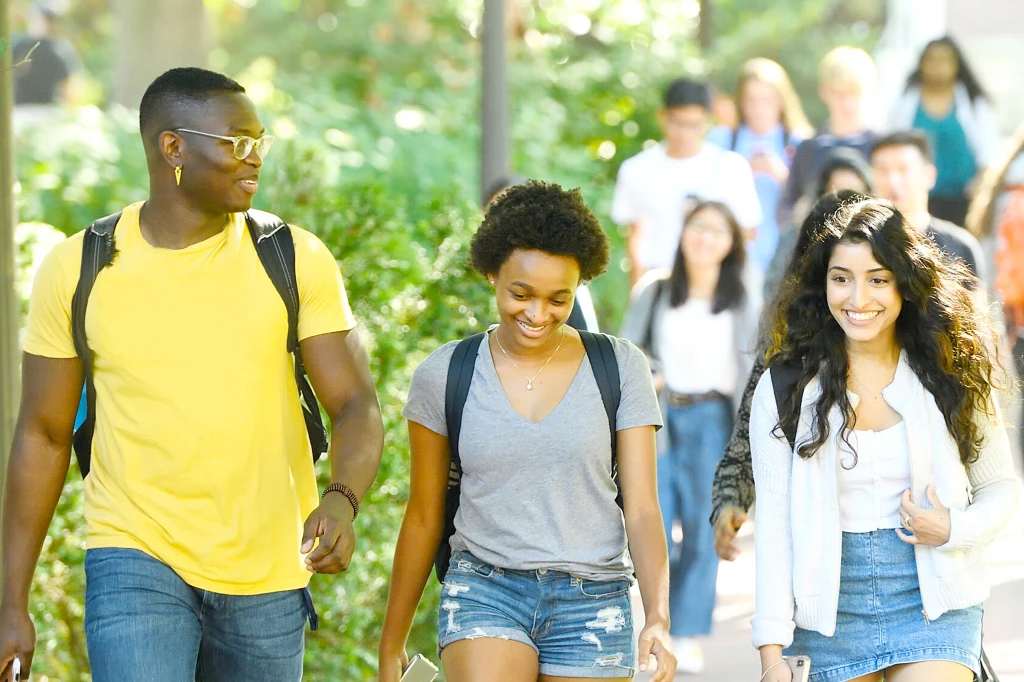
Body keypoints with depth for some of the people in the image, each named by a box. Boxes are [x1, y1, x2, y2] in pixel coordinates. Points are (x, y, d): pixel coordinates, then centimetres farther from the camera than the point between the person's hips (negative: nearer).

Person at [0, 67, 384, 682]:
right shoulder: (78, 270, -1)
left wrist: (343, 499, -26)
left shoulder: (296, 260, 0)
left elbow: (358, 408, -3)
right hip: (137, 562, -2)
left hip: (268, 575, 2)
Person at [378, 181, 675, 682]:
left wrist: (658, 617, -16)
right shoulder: (444, 375, 4)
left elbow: (642, 509, 0)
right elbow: (423, 517, 11)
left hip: (593, 605, 1)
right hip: (485, 595, -1)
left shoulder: (619, 369, 3)